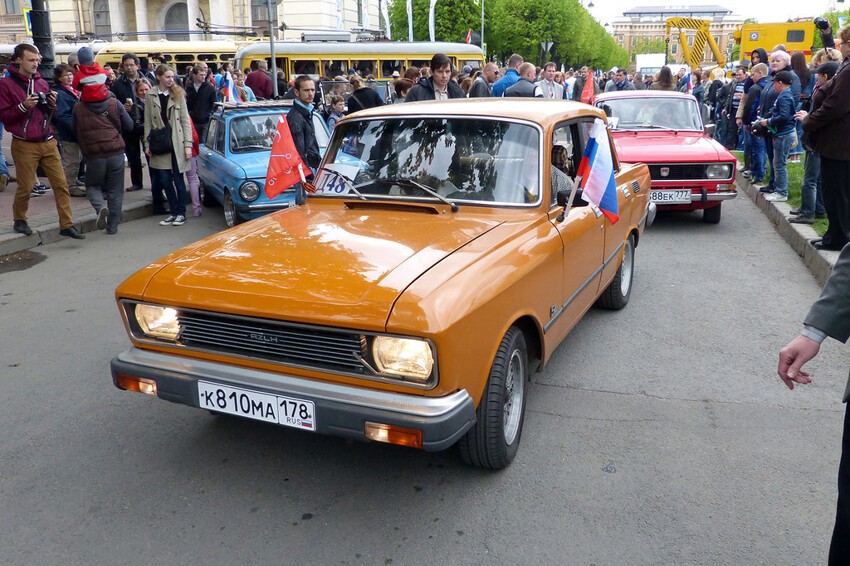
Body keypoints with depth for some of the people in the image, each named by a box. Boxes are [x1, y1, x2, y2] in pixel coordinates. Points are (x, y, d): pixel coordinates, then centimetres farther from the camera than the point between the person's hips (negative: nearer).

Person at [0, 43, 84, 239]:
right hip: (24, 145, -4)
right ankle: (19, 220, 25)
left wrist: (52, 104, -1)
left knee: (61, 184, -1)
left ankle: (66, 224, 3)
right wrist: (23, 106, -18)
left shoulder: (41, 82, 12)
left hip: (48, 142, 4)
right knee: (25, 187, 3)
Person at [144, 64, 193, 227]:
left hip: (176, 143, -1)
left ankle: (181, 213, 14)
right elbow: (148, 122, 7)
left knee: (178, 178, 3)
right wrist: (147, 144, 2)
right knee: (165, 180, 4)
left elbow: (185, 120, 0)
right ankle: (173, 212, 17)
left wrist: (188, 145, -7)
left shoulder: (178, 94, 1)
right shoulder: (150, 96, 3)